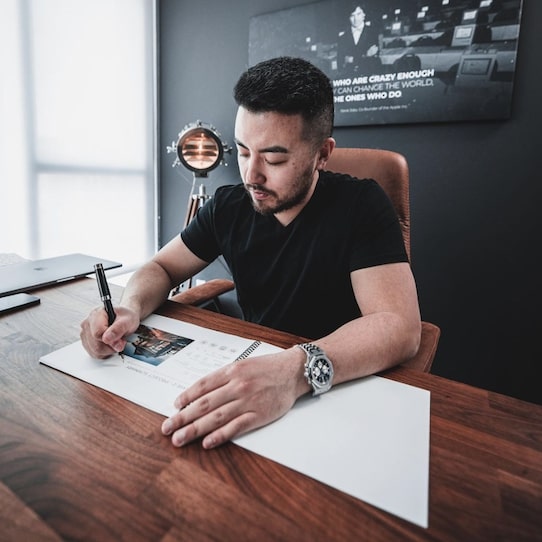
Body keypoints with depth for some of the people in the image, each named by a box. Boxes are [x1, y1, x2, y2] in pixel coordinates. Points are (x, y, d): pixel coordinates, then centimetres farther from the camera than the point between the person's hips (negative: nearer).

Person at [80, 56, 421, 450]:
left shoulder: (360, 206, -14)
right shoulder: (229, 206, -3)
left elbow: (400, 325, -25)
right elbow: (161, 267, 5)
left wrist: (297, 370, -41)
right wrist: (130, 308, -18)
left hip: (340, 387, -3)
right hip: (249, 366, 4)